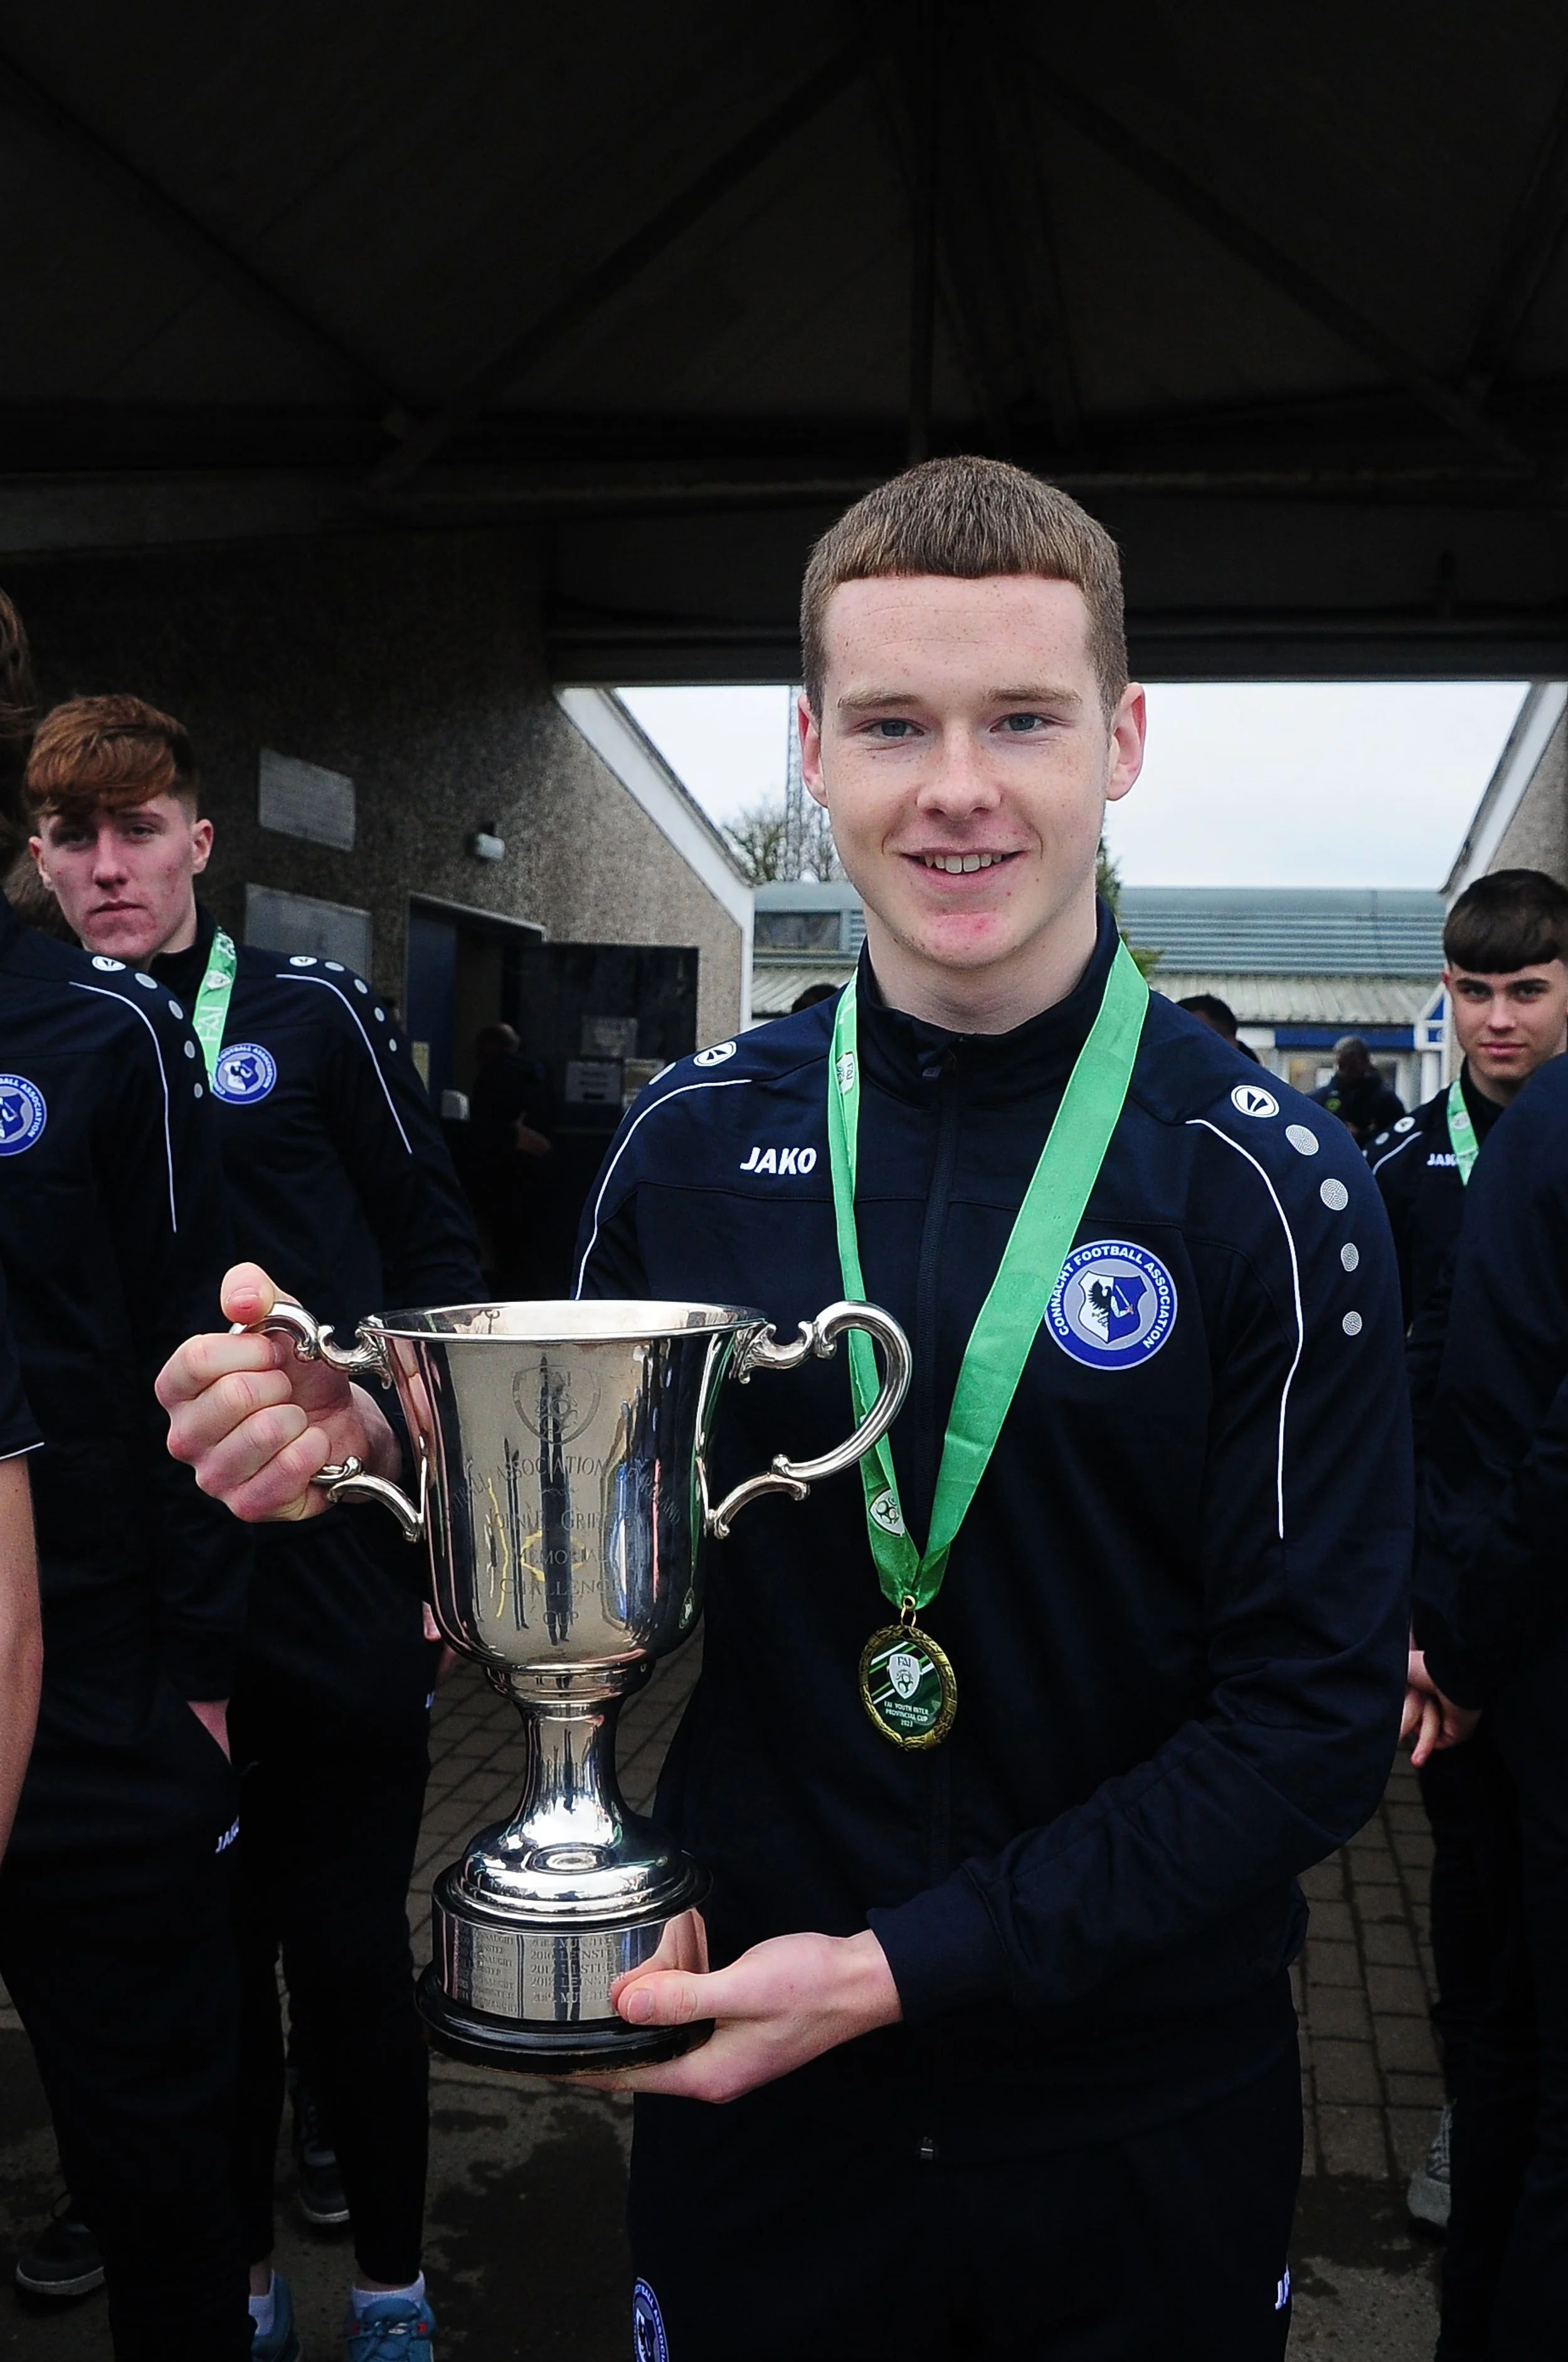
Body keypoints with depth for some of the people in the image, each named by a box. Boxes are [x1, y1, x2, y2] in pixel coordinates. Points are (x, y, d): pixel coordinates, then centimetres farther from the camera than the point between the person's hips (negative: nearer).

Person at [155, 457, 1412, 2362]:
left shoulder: (1266, 1186, -15)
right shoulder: (693, 1143, -7)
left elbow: (1313, 1718, -13)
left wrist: (906, 1964, -19)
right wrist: (382, 1455, -15)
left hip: (1138, 2127, -1)